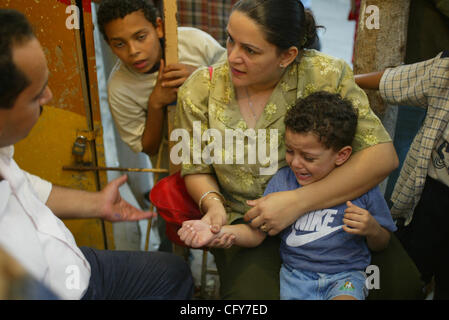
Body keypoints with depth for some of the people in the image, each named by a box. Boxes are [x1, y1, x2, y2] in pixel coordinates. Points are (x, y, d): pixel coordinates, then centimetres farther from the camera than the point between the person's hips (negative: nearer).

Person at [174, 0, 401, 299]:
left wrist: (298, 201, -23)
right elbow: (196, 169, 6)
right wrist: (213, 203, -17)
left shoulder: (327, 75, -12)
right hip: (246, 224, 0)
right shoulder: (200, 90, -5)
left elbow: (383, 156, -17)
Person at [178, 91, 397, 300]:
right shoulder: (281, 181, 0)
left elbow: (381, 245, 8)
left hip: (345, 275, -3)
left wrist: (373, 230, -15)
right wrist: (215, 232, -17)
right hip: (296, 273, 3)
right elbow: (256, 233, 0)